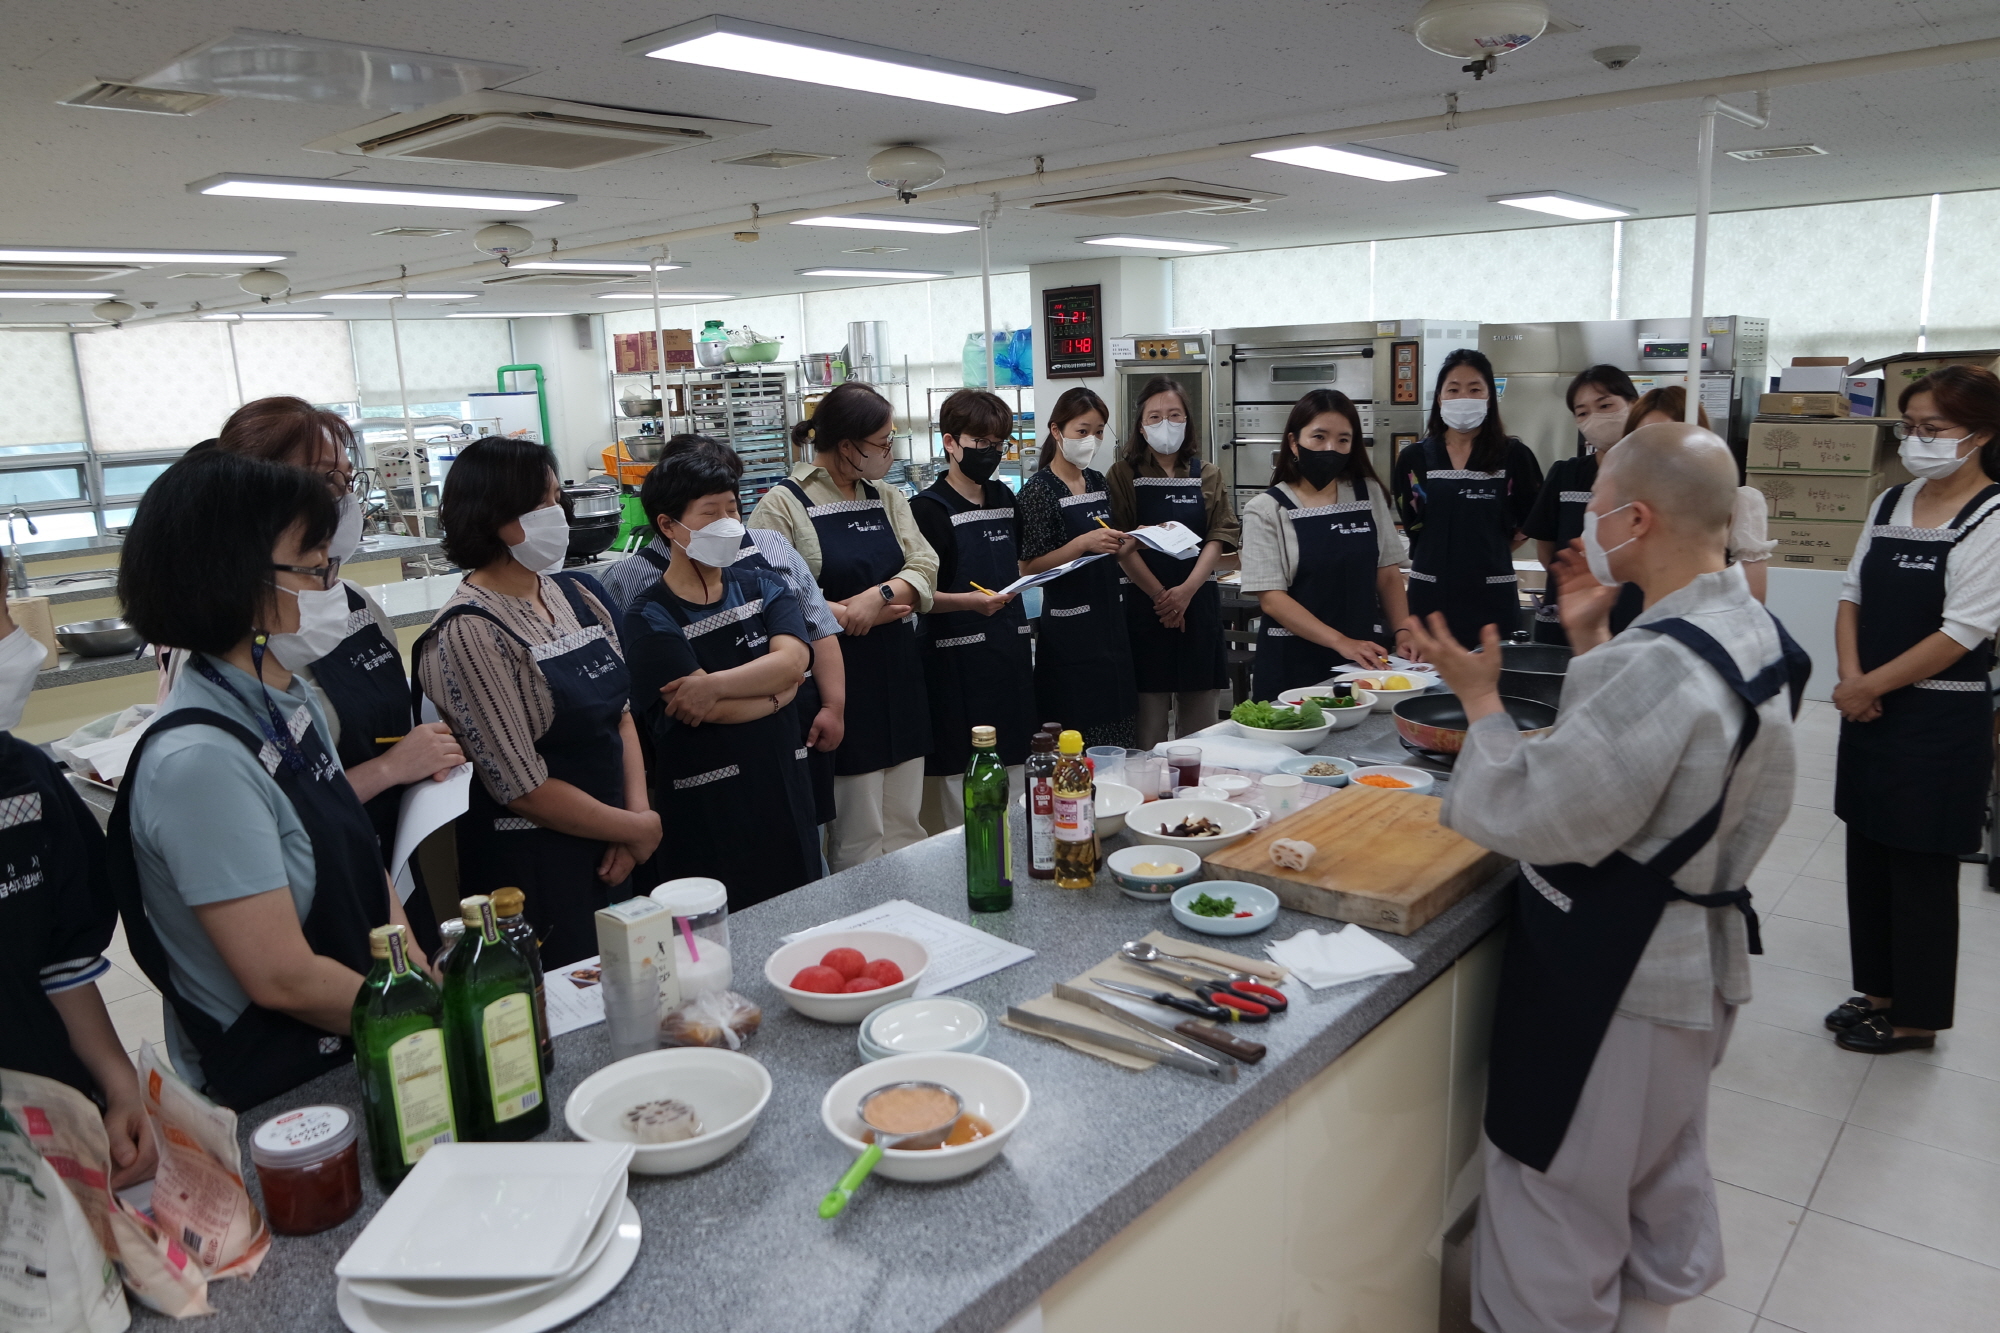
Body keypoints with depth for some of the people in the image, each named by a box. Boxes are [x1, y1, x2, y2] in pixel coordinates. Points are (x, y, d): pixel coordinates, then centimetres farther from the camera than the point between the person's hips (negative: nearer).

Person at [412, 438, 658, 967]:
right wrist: (639, 828, -10)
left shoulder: (577, 593, 5)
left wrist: (638, 811, -4)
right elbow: (524, 787, -19)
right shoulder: (469, 633, -18)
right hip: (532, 872, -7)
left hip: (609, 858, 7)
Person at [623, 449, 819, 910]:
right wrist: (779, 688, -6)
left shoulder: (762, 586, 7)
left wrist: (714, 686, -23)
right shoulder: (650, 617, -8)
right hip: (707, 808, -4)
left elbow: (794, 659, -12)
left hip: (783, 785, 5)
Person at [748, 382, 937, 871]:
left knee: (905, 830, 11)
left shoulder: (888, 499, 14)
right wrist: (841, 614, -14)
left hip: (899, 678, 6)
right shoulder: (784, 504, -6)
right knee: (858, 839, -1)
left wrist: (879, 596, -16)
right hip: (841, 679, -6)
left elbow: (924, 570, 3)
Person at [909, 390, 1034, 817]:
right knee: (966, 786, -2)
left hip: (1010, 652, 7)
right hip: (958, 658, -7)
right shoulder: (929, 508, -9)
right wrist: (969, 600, -27)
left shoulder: (1004, 499, 13)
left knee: (1014, 775, 12)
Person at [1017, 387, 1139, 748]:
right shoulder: (1039, 489, -10)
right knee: (1077, 735, -4)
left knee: (1119, 729, 10)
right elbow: (1029, 567, -15)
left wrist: (1130, 542, 4)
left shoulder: (1097, 481, 12)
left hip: (1109, 615, 7)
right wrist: (1083, 543, -24)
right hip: (1069, 626, -7)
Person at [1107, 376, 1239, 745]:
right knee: (1149, 714, -2)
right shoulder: (1123, 475, 2)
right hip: (1144, 602, -3)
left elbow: (1220, 536, 1)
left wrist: (1187, 589, -14)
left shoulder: (1208, 476, 10)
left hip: (1198, 601, 3)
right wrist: (1160, 595, -14)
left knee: (1199, 714, 5)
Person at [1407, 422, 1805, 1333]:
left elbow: (1536, 817, -27)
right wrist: (1591, 642, 4)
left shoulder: (1661, 666, -31)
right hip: (1700, 951, 10)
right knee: (1663, 1185, 29)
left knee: (1559, 1202, 10)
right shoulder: (1749, 628, 1)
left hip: (1612, 975, -10)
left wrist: (1480, 699, -15)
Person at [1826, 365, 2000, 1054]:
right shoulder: (1891, 504, 7)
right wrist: (1851, 679, -6)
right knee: (1868, 856, 15)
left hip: (1941, 721, -7)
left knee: (1921, 871, 5)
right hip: (1870, 710, 7)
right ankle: (1880, 990, 32)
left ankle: (1916, 1017, 21)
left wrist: (1869, 686, -14)